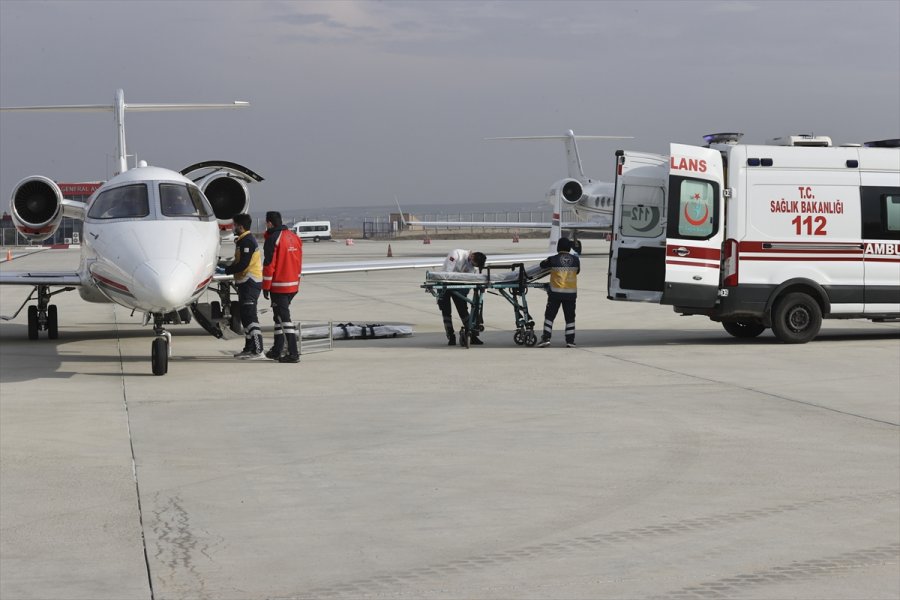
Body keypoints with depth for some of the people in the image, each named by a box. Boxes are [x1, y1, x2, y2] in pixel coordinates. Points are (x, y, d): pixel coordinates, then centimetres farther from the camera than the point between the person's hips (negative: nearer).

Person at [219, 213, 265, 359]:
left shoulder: (247, 241, -16)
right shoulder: (243, 240, 18)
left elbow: (243, 264, -22)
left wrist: (227, 270, -13)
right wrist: (227, 266, 13)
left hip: (250, 283, -11)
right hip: (246, 283, 11)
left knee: (250, 317, -13)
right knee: (245, 317, 15)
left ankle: (258, 351, -16)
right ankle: (249, 348, 22)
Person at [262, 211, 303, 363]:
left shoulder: (273, 239, -13)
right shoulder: (294, 237, 12)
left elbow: (269, 265, -15)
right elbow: (299, 262, 16)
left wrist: (266, 287, -9)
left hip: (279, 287, -8)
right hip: (293, 285, 8)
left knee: (284, 317, -8)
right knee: (279, 316, 19)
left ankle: (293, 353, -13)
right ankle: (277, 350, 25)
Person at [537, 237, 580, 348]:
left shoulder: (553, 259, -9)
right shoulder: (575, 259, -2)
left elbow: (542, 264, 8)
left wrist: (547, 261, 29)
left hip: (556, 292, -2)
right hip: (571, 292, 2)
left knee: (549, 316, 6)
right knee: (570, 318, 10)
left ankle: (546, 338, 0)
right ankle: (570, 341, 8)